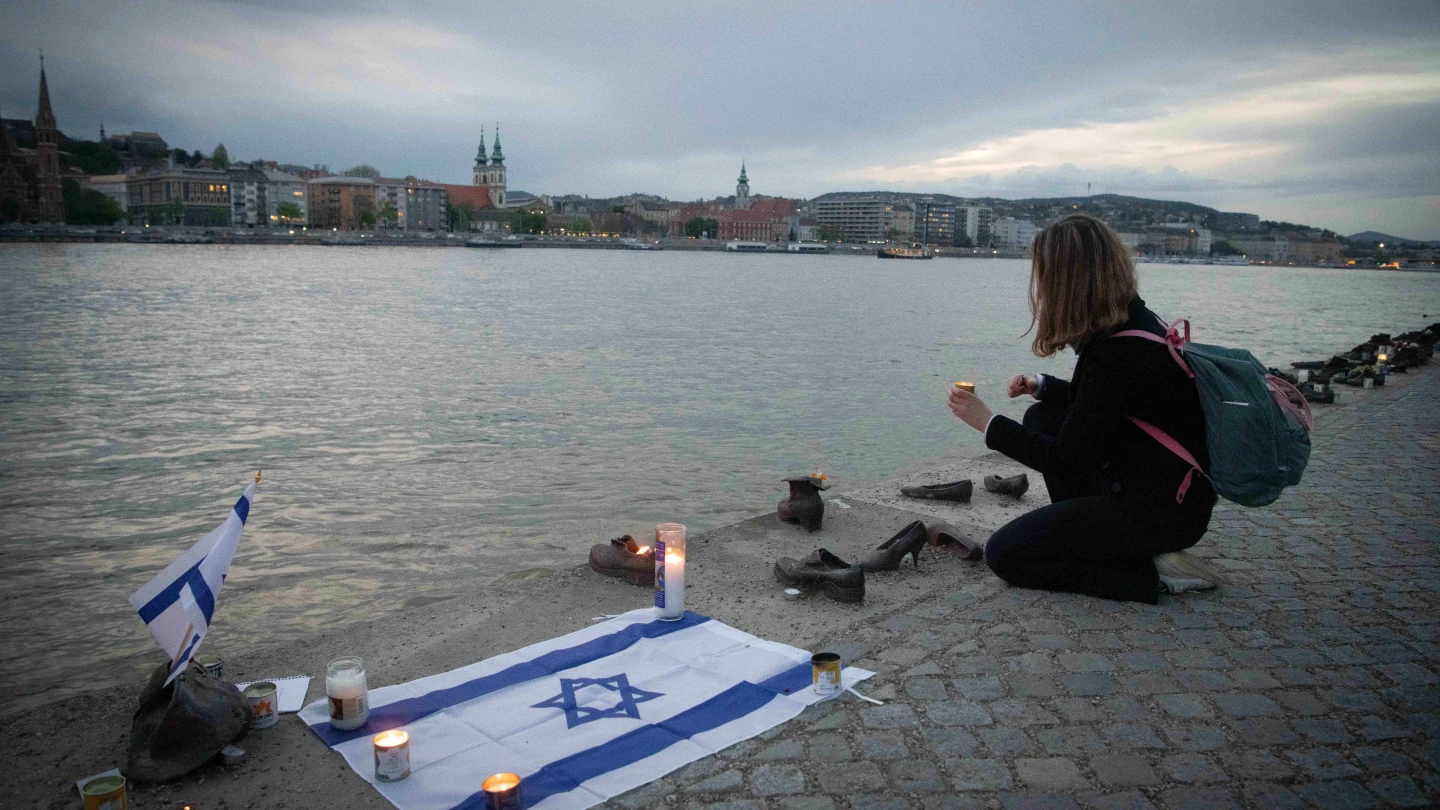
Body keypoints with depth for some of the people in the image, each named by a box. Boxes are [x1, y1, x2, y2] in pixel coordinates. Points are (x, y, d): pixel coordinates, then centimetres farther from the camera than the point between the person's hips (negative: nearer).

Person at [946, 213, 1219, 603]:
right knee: (1042, 418, 17)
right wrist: (1042, 386, 6)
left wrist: (988, 422, -10)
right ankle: (1088, 537, 15)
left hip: (1162, 512, -10)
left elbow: (1069, 459, -20)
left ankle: (1151, 573, -5)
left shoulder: (1119, 351, -25)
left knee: (1004, 554, -4)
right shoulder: (1134, 322, 5)